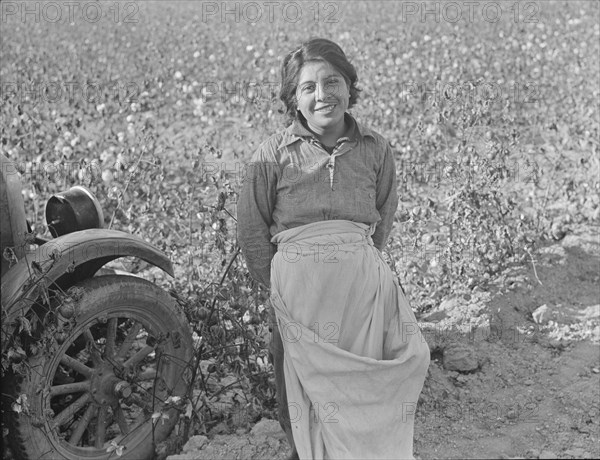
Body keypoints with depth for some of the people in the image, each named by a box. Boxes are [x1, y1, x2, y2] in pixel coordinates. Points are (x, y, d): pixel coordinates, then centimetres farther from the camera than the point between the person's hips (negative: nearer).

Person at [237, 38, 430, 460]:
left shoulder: (375, 150, 1)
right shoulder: (273, 155, -5)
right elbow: (251, 228, 2)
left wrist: (361, 264, 11)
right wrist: (281, 283, 3)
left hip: (364, 284, 1)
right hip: (298, 293, -1)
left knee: (362, 389, 4)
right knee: (302, 386, 10)